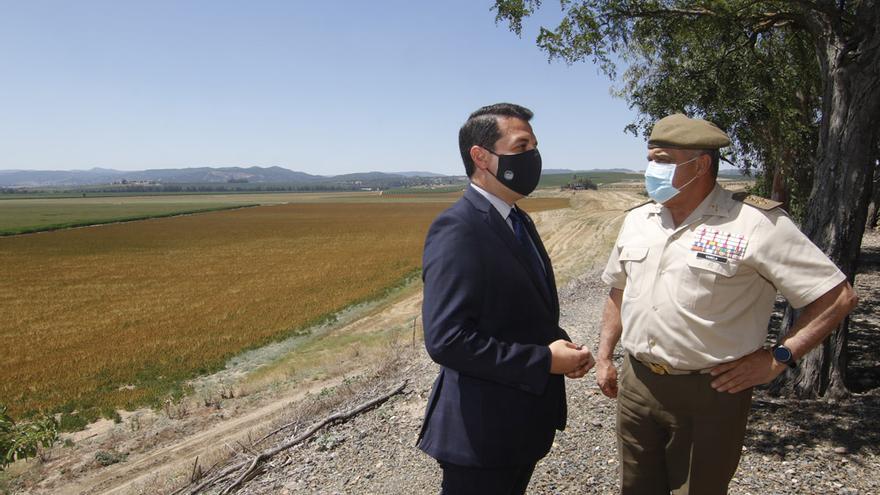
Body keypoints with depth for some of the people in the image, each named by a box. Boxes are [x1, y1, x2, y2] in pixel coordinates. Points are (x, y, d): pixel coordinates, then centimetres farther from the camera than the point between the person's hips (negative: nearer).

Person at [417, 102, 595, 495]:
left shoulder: (518, 220, 8)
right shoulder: (456, 229, -22)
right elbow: (446, 339, -28)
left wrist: (561, 346, -2)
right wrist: (544, 360, -22)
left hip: (526, 419, 9)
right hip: (483, 432, -9)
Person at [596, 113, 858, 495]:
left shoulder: (757, 224, -12)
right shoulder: (637, 220, 6)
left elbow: (838, 296, -10)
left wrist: (778, 358, -13)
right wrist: (604, 356, 12)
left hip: (708, 395, -5)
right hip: (635, 387, 5)